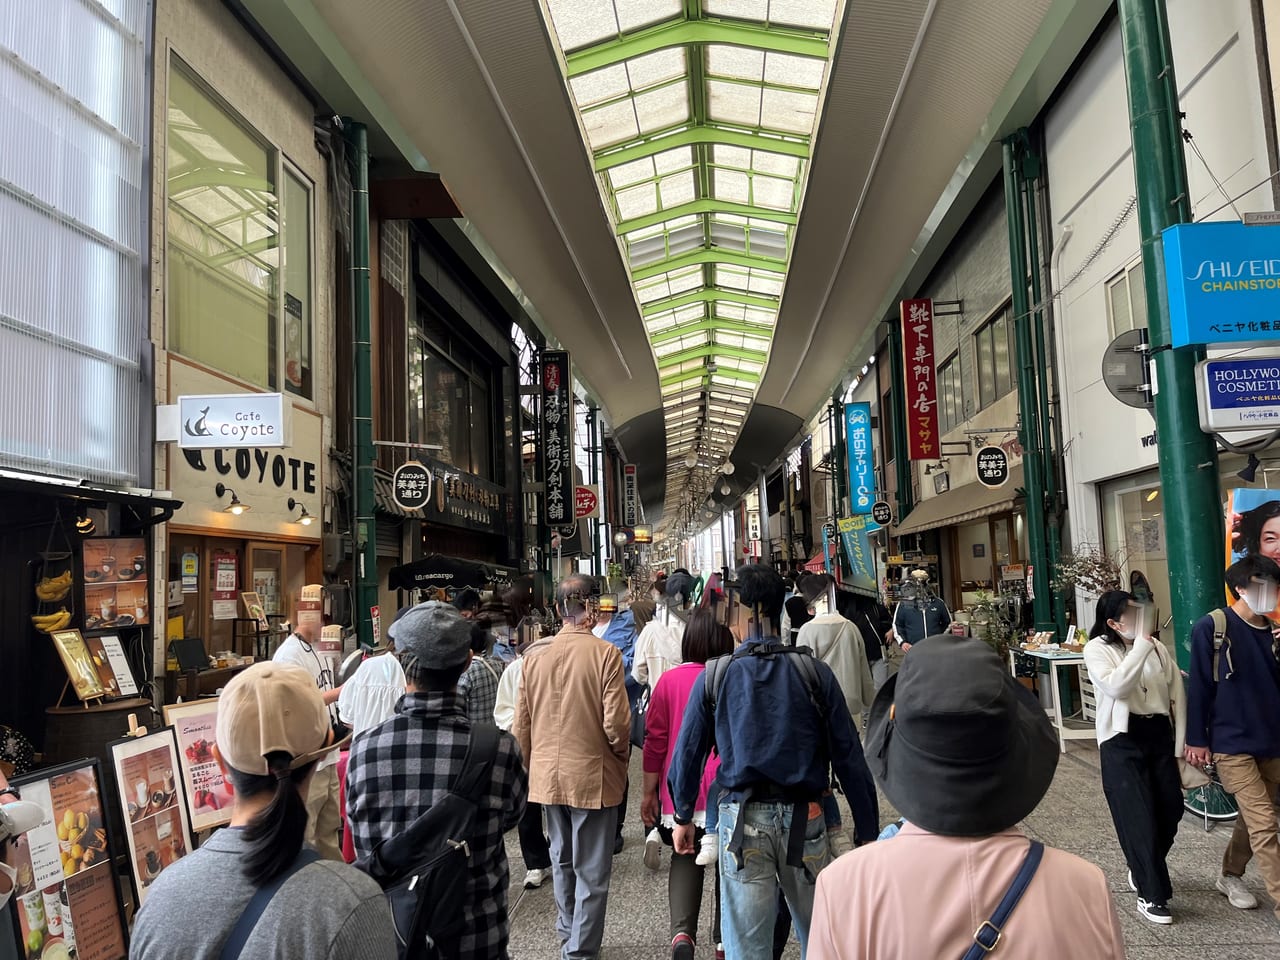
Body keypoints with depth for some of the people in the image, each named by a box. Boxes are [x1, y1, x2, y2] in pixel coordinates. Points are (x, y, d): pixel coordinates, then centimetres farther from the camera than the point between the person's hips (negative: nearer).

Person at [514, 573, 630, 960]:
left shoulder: (534, 654, -4)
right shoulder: (605, 653, -17)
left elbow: (521, 723, 3)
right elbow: (616, 723, -18)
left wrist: (528, 766, 17)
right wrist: (621, 756, 2)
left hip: (548, 774, 5)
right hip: (593, 775, -5)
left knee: (561, 860, 23)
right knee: (591, 871, 8)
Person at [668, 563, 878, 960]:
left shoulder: (715, 674, -4)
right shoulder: (815, 672, -5)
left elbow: (688, 751, 1)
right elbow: (849, 758, -4)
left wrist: (682, 816, 16)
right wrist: (868, 833, 4)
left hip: (742, 821, 0)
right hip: (804, 819, 1)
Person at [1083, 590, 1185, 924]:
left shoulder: (1157, 647, 3)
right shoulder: (1097, 649, -8)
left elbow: (1177, 695, 5)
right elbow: (1115, 686, -26)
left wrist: (1180, 746, 2)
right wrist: (1141, 645, -24)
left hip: (1160, 736, 5)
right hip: (1122, 742, -5)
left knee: (1171, 811, 11)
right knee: (1139, 819, -3)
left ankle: (1142, 872, 36)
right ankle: (1151, 895, 10)